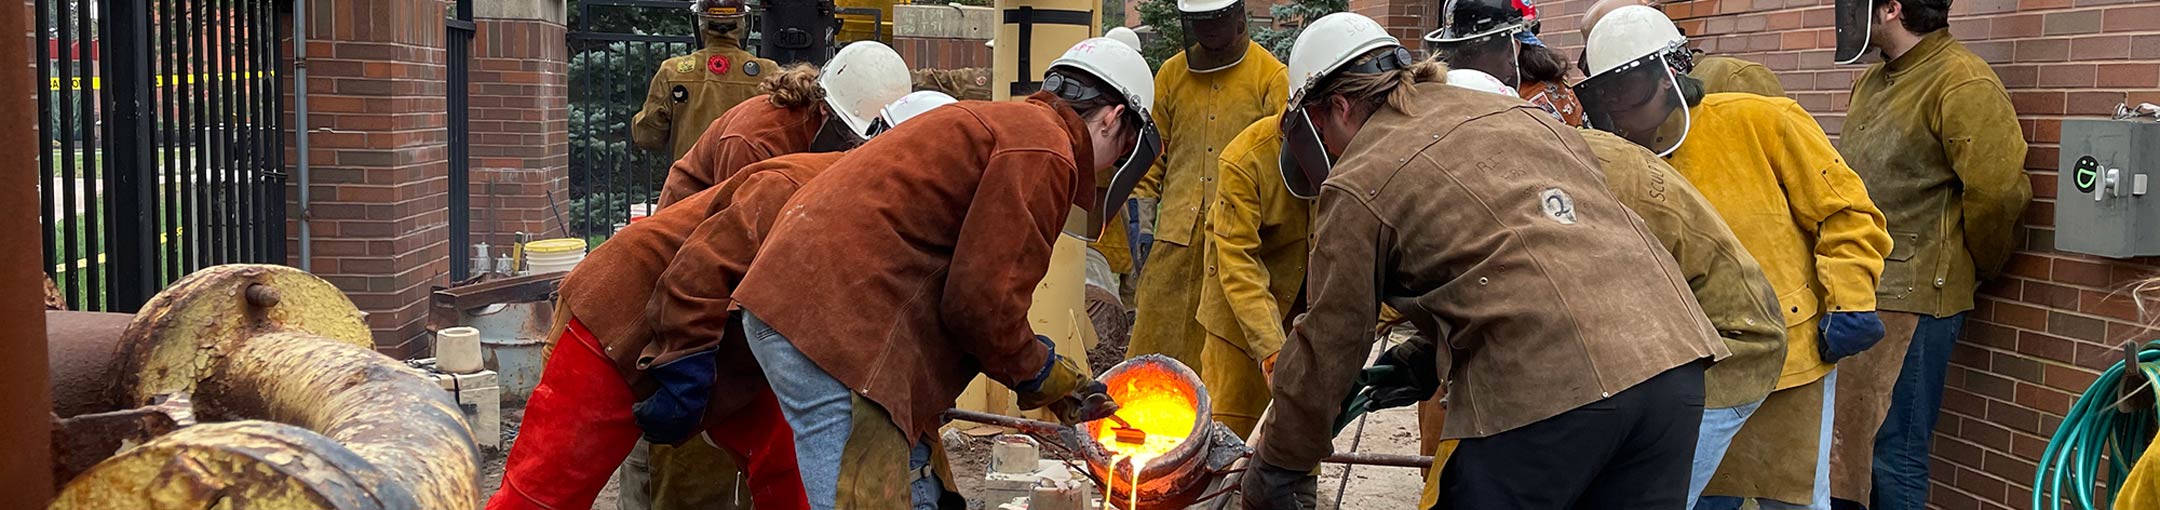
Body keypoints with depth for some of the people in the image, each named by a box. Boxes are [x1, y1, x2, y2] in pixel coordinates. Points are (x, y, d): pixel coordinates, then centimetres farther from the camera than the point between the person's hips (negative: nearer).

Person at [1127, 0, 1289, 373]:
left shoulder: (1271, 76, 2)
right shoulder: (1172, 73, 13)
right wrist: (1142, 218, 9)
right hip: (1176, 234, 3)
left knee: (1230, 350, -1)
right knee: (1157, 343, 1)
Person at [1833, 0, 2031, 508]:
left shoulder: (1963, 83, -14)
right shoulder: (1873, 81, 14)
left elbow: (1996, 192, -17)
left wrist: (1972, 271, -4)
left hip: (1911, 302, -9)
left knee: (1892, 454, -3)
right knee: (1841, 442, 14)